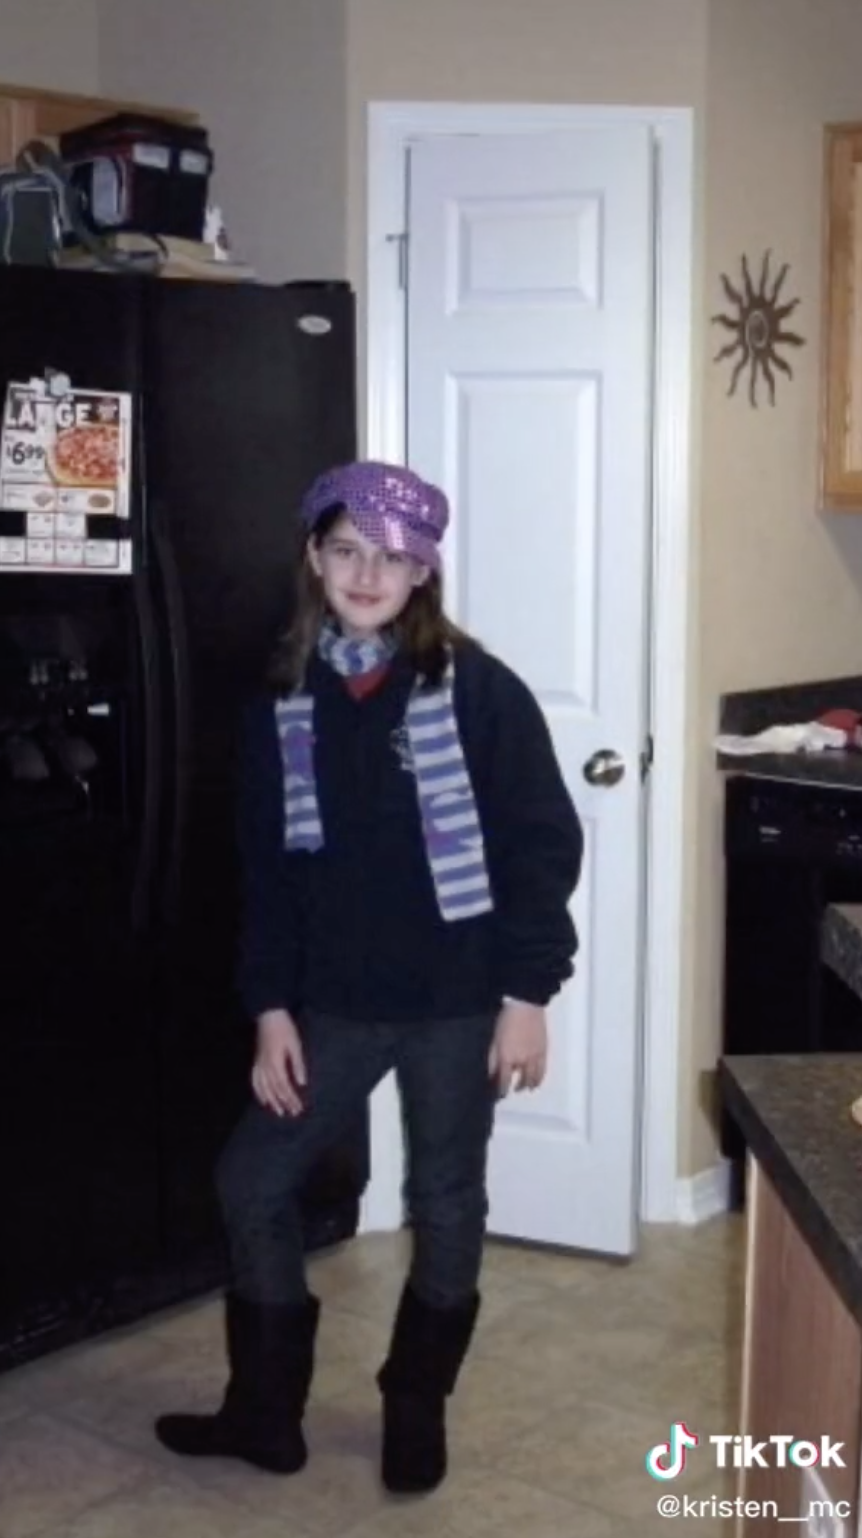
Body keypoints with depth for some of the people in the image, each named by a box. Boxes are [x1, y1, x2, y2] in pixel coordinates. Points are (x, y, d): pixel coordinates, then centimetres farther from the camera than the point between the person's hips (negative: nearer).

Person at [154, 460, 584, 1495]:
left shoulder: (478, 689, -10)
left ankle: (415, 1412, 33)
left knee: (444, 1206, 11)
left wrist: (527, 992, -12)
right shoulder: (286, 702, 1)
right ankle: (264, 1409, 27)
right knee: (252, 1183, 8)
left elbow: (544, 845, -9)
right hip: (337, 1001, 4)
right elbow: (269, 869, 4)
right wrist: (270, 1007, 0)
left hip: (458, 999, -4)